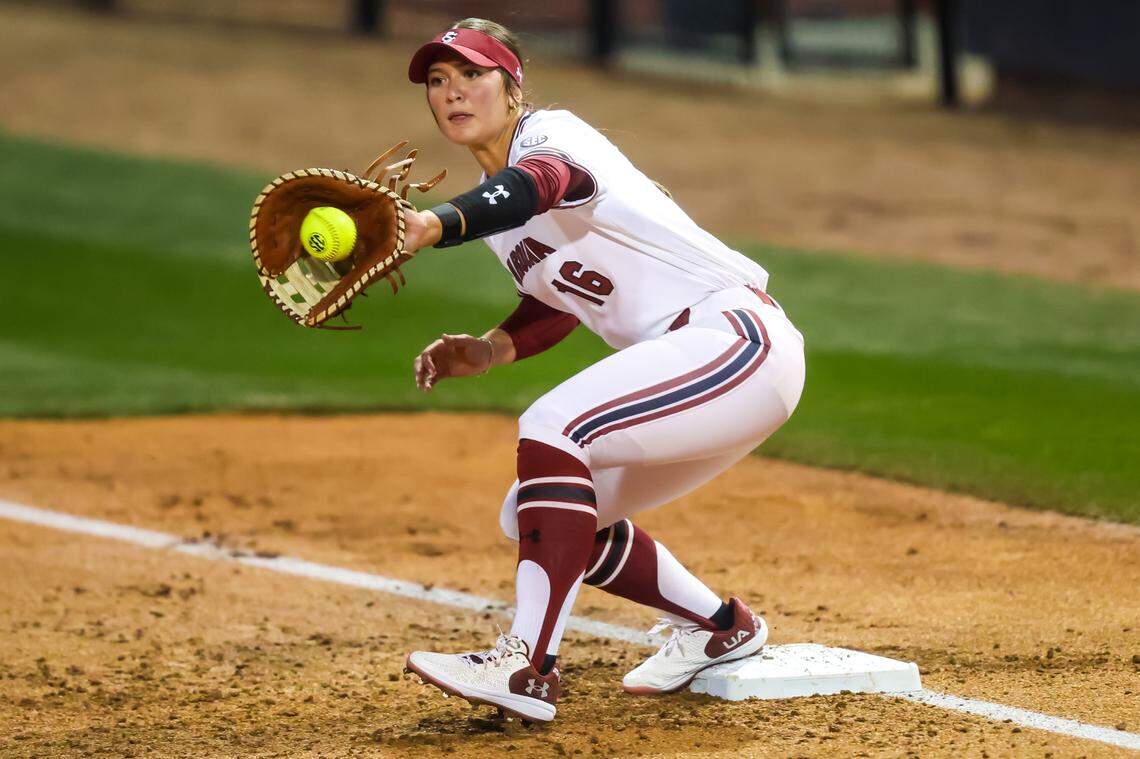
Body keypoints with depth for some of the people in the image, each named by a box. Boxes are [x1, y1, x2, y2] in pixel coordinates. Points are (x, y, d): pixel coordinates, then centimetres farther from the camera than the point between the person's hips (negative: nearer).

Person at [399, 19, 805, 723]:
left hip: (738, 337, -10)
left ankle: (528, 664, -30)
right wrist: (490, 349, 1)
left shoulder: (551, 132, -14)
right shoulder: (494, 197, 13)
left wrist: (430, 227, -58)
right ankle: (721, 627, 26)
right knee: (534, 516, 13)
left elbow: (539, 186, -39)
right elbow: (559, 302, 22)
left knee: (550, 428, -28)